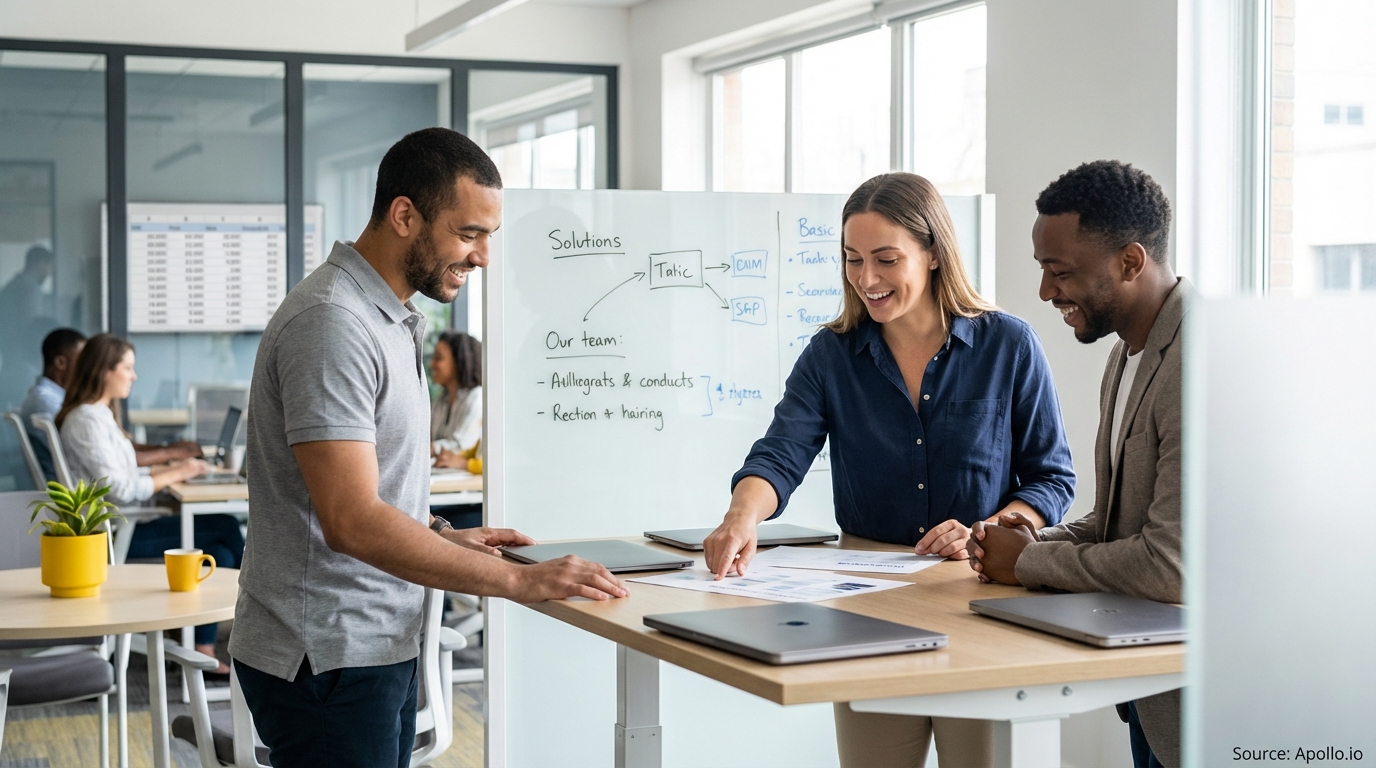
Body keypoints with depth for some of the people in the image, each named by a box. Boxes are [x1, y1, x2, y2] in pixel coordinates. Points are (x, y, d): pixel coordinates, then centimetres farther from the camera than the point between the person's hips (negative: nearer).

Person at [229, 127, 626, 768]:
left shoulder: (390, 321, 14)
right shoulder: (331, 324, -20)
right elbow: (352, 521, -26)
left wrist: (445, 538, 9)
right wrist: (517, 581, -24)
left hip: (380, 644, 10)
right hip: (327, 660, -10)